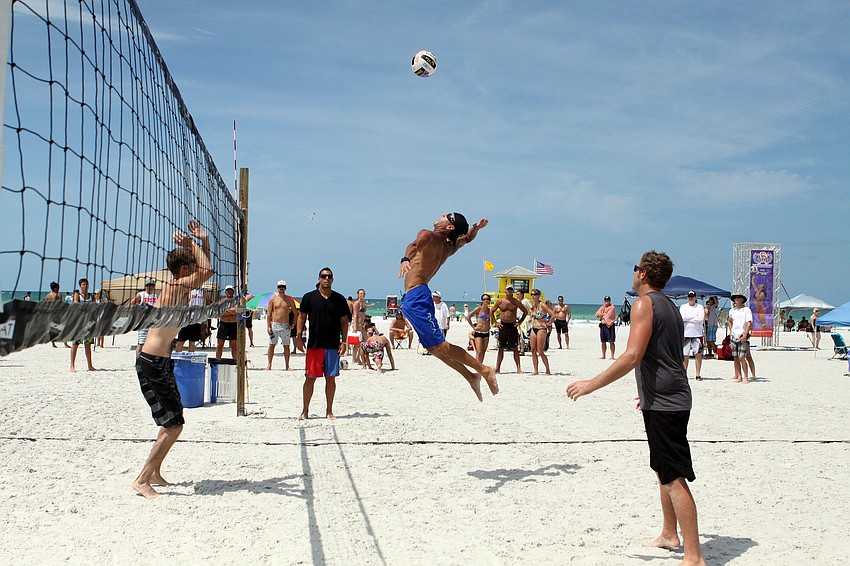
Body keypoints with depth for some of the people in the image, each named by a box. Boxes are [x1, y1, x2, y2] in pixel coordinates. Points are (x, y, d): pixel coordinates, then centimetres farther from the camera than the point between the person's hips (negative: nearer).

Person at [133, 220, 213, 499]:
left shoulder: (181, 287, 11)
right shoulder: (174, 287, -17)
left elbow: (204, 271, 24)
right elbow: (206, 271, -28)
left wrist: (203, 240, 14)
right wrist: (192, 244, -15)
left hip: (162, 363, 10)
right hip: (152, 364, -10)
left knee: (173, 420, 19)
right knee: (174, 425, -9)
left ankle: (154, 473, 29)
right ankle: (142, 480, -2)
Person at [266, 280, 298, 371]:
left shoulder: (289, 299, 5)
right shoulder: (273, 299, 4)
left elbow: (296, 313, 10)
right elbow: (269, 314, 3)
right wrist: (268, 326, -4)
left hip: (286, 326, 0)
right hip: (274, 325, 0)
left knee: (286, 346, 3)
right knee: (271, 345, 0)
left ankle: (287, 365, 8)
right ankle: (269, 365, 6)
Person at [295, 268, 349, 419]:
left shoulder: (339, 299, 7)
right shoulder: (309, 297, 4)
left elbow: (344, 321, 9)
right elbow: (302, 317, 7)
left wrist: (343, 341, 2)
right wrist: (298, 336, -3)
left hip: (333, 345, 1)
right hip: (314, 344, -1)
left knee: (330, 378, 5)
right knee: (310, 378, 0)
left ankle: (329, 411, 15)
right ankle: (305, 411, 11)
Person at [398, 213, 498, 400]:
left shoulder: (428, 236, -9)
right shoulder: (450, 247, 15)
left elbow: (415, 245, -33)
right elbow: (466, 238, 36)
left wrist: (406, 259, -53)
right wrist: (475, 228, 13)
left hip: (416, 297, -9)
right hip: (417, 297, 9)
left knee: (439, 344, -9)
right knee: (432, 346, 15)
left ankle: (484, 370, -6)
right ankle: (471, 376, 16)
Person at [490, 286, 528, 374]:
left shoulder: (516, 302, 1)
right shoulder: (500, 302, 3)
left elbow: (525, 311, 11)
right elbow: (491, 311, 13)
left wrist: (520, 322, 3)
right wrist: (495, 322, 4)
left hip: (513, 326, -1)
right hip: (502, 326, 1)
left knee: (515, 348, -2)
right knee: (501, 348, 5)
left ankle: (518, 368, -1)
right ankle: (497, 368, 10)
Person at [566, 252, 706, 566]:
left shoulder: (644, 304, -13)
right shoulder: (669, 306, 17)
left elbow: (632, 357, -22)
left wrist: (591, 384, -18)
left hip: (662, 403, -10)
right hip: (673, 398, 10)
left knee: (673, 478, -9)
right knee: (663, 469, 21)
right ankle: (669, 534, 34)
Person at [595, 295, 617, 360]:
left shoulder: (612, 308, -5)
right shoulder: (602, 307, 16)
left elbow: (608, 316, -14)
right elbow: (596, 315, 7)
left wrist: (601, 315, 3)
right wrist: (603, 314, -8)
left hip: (609, 325, -7)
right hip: (602, 325, 7)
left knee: (611, 342, -7)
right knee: (603, 342, 10)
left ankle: (612, 356, -6)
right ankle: (603, 356, 16)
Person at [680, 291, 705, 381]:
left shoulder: (700, 307, 6)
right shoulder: (683, 307, 11)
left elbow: (701, 319, -10)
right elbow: (681, 318, -7)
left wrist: (687, 319, -8)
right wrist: (694, 317, -9)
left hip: (697, 334, -1)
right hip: (686, 334, 1)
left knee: (698, 354, -3)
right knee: (685, 355, 2)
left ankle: (698, 374, 2)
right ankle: (684, 372, 17)